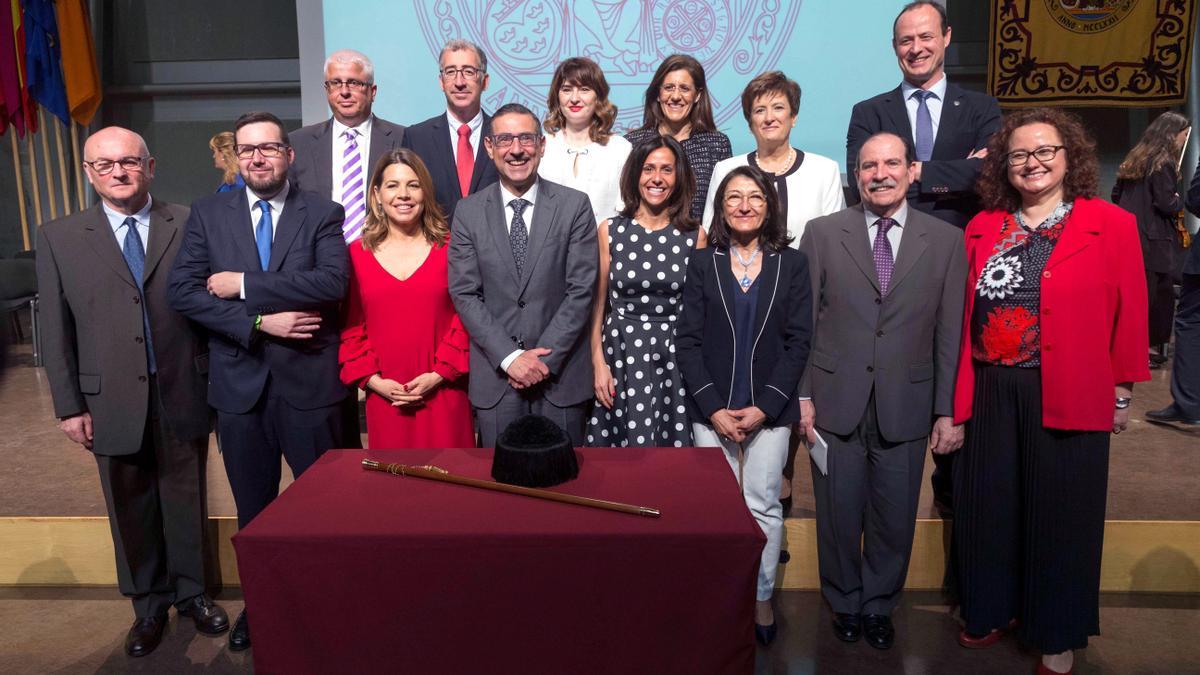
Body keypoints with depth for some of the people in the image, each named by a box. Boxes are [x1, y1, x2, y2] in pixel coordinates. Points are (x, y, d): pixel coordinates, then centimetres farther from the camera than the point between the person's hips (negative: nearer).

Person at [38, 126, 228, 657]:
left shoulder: (188, 225, 0)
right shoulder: (58, 238, 2)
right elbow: (56, 330, 3)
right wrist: (68, 405, 0)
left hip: (182, 395, 0)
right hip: (112, 403, 1)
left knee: (186, 500, 13)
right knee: (131, 510, 14)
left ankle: (191, 593, 33)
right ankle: (148, 606, 32)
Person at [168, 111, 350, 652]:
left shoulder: (323, 214, -1)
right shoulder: (207, 214, 5)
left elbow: (332, 282, -18)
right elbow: (182, 292, -5)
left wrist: (244, 285, -17)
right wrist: (259, 322, -16)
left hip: (308, 381, -2)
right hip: (239, 381, 3)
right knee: (253, 505, 17)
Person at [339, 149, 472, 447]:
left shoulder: (449, 247, 1)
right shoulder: (357, 254, 5)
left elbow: (465, 316, -1)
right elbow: (350, 325, 6)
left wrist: (439, 374, -9)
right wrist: (372, 380, -5)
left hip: (443, 393, -1)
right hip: (383, 398, 1)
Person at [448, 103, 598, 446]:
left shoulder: (574, 206, -1)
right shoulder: (468, 212, 3)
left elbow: (581, 289, -6)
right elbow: (464, 294, -2)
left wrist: (546, 357, -12)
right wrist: (510, 356, -11)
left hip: (561, 371, -1)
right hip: (495, 375, 1)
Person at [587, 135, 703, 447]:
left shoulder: (695, 236, 4)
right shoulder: (609, 231, 3)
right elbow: (597, 304, 4)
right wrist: (598, 363, -3)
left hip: (676, 356, 1)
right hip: (621, 354, 0)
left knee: (674, 445, 4)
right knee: (624, 450, 2)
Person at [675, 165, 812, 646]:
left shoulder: (792, 264, 5)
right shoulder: (702, 263, 5)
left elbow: (798, 342, 0)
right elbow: (687, 340, 0)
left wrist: (764, 407, -9)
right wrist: (713, 408, -8)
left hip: (770, 410, 0)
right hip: (711, 410, 0)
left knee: (763, 506, 4)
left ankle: (761, 597, 21)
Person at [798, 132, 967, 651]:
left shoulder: (946, 241, 3)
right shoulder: (822, 233, 1)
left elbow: (950, 332, 2)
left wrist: (946, 411, 0)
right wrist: (803, 396, -3)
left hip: (905, 406, 1)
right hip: (836, 402, 0)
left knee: (894, 519, 11)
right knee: (838, 515, 11)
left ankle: (879, 606, 35)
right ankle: (844, 603, 34)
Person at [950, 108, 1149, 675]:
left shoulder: (1112, 225, -2)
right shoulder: (982, 229, 6)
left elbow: (1129, 314, -1)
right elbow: (965, 312, 5)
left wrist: (1122, 393, 0)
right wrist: (961, 388, 1)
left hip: (1068, 399, -3)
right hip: (990, 394, 3)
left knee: (1059, 514, 9)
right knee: (988, 508, 13)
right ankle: (993, 610, 34)